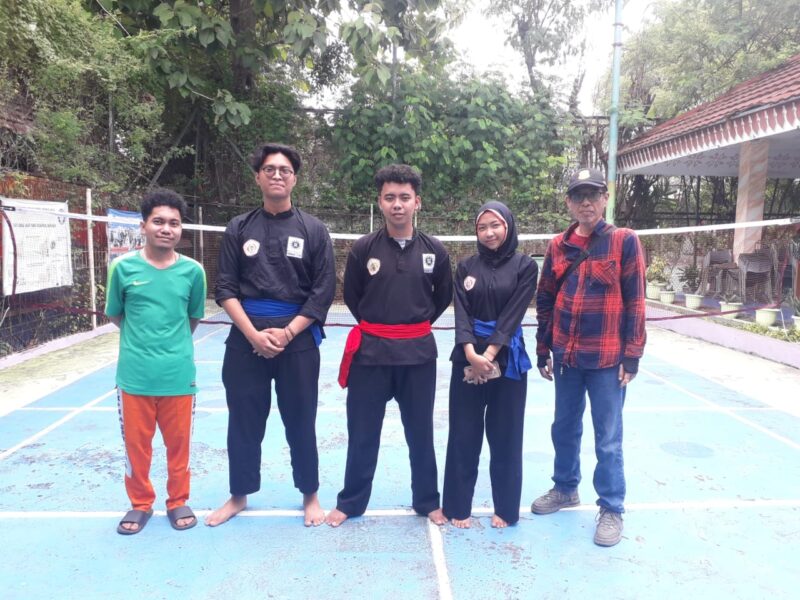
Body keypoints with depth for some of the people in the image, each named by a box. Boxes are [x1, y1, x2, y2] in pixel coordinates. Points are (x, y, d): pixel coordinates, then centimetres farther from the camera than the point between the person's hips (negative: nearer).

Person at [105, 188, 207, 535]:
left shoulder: (193, 271, -5)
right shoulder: (123, 267, -5)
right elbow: (114, 315, 9)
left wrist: (174, 343, 10)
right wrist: (141, 338, 11)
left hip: (179, 374, 0)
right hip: (134, 374, 0)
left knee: (178, 443, 12)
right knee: (136, 443, 14)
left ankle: (178, 501, 32)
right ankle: (140, 503, 35)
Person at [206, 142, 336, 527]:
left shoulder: (313, 230, 0)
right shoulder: (239, 228, 4)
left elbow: (323, 292, -3)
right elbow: (225, 289, 1)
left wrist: (287, 332, -12)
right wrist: (254, 334, -11)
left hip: (298, 340, -1)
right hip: (246, 339, 2)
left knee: (300, 422, 9)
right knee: (244, 422, 12)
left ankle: (310, 495, 29)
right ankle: (239, 495, 33)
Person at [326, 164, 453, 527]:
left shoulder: (434, 250, -2)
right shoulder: (363, 248, -4)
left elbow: (443, 297, 11)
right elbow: (351, 297, 7)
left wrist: (414, 326, 9)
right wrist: (377, 325, 7)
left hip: (418, 352, 1)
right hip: (370, 351, 0)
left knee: (420, 433, 14)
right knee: (362, 434, 11)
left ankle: (427, 501, 33)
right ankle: (350, 502, 30)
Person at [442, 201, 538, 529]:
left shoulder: (525, 266, -1)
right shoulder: (466, 267, 5)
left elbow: (513, 314, -9)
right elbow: (461, 313, -4)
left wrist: (489, 355, -16)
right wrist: (472, 353, -18)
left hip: (507, 359, -1)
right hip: (467, 358, 2)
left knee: (505, 435, 8)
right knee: (464, 433, 7)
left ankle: (505, 508, 24)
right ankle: (458, 505, 22)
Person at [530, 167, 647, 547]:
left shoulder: (625, 241, -6)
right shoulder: (558, 246, 5)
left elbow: (635, 302, -7)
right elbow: (545, 301, 9)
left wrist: (632, 356, -9)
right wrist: (543, 350, 9)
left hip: (607, 359, -4)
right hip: (566, 358, 4)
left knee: (608, 438, 6)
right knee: (564, 429, 17)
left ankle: (611, 509, 23)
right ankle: (565, 489, 38)